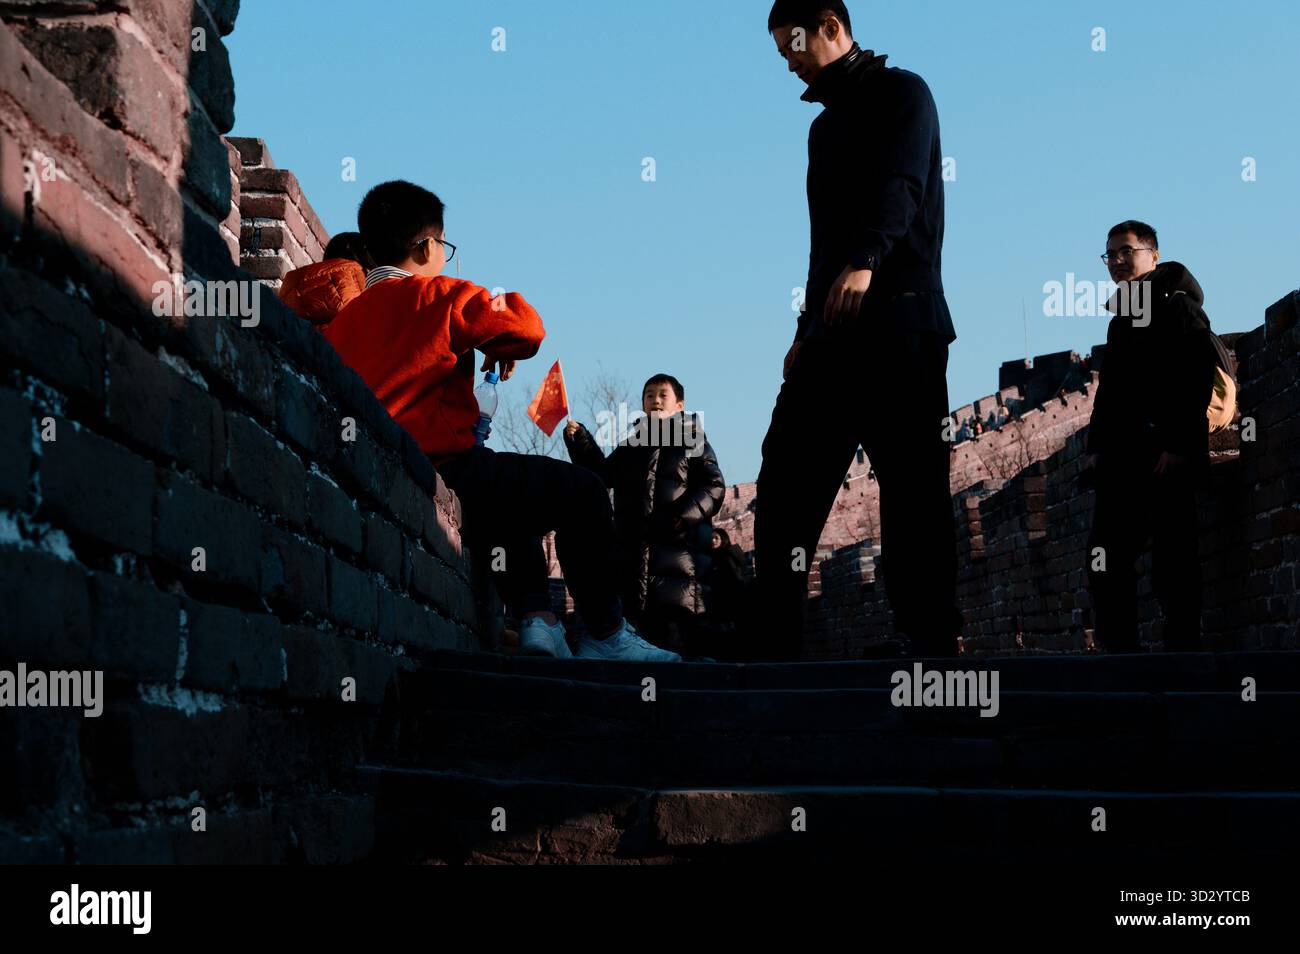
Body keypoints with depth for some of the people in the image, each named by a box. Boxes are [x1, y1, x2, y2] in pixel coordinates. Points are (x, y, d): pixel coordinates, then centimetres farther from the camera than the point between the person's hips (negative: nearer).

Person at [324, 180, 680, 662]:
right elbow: (528, 329, -1)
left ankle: (535, 617, 19)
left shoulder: (343, 319, 14)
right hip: (443, 472, -8)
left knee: (514, 502, 34)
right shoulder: (440, 296, -5)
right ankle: (605, 636, 9)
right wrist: (501, 348, 22)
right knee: (582, 491, 6)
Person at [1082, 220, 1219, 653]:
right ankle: (1121, 653, 4)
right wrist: (1096, 447, 14)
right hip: (1122, 461, 9)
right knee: (1106, 563, 2)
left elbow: (1197, 377, -12)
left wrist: (1177, 446, -20)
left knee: (1173, 563, -9)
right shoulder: (1121, 320, 24)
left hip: (1165, 457, -8)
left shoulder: (1176, 305, -1)